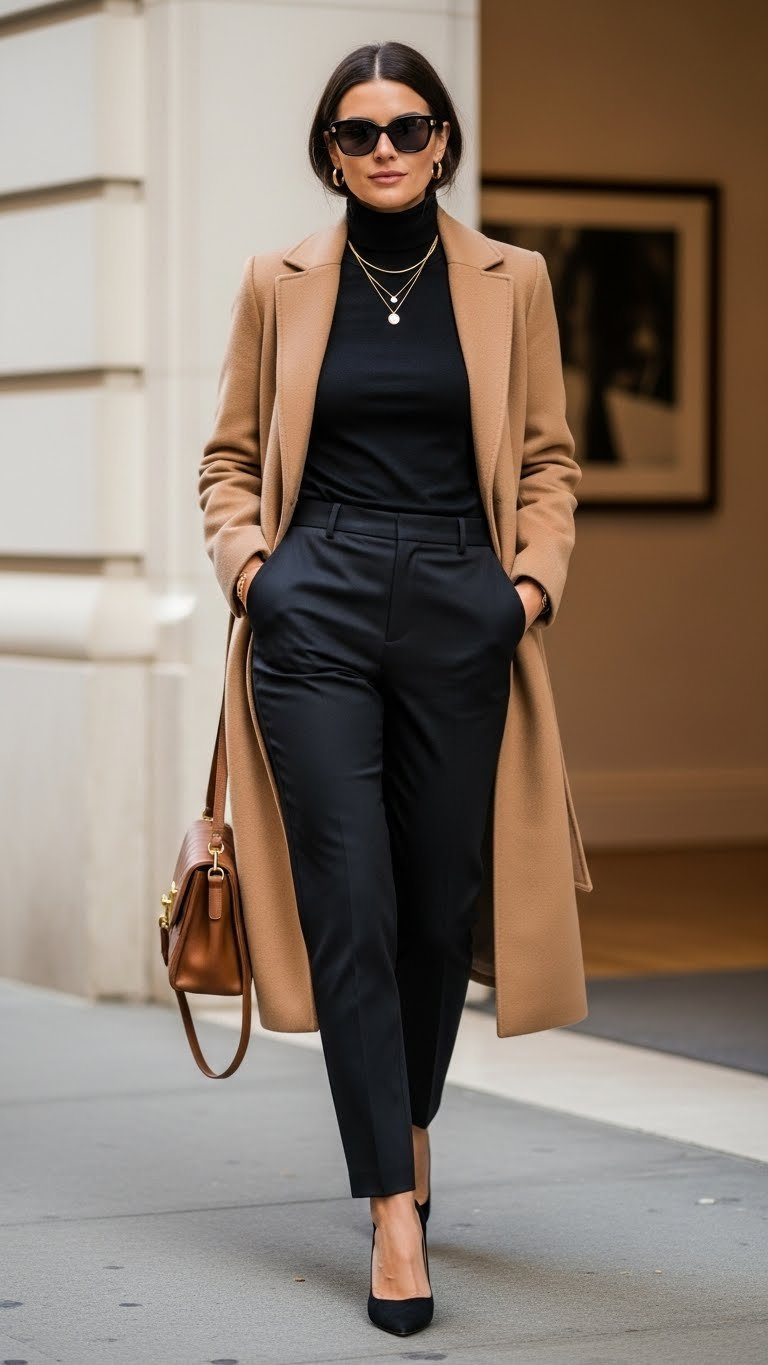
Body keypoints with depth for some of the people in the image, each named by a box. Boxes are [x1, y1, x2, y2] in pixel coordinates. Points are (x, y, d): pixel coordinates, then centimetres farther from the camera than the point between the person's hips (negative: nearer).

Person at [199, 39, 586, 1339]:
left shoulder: (510, 281, 7)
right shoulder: (279, 282, 7)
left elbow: (551, 462, 12)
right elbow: (230, 456, 14)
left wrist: (534, 580, -2)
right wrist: (245, 561, -3)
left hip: (457, 611, 1)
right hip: (318, 609, -1)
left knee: (441, 901, 7)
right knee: (350, 903, -9)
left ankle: (408, 1119, 35)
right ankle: (394, 1210, -6)